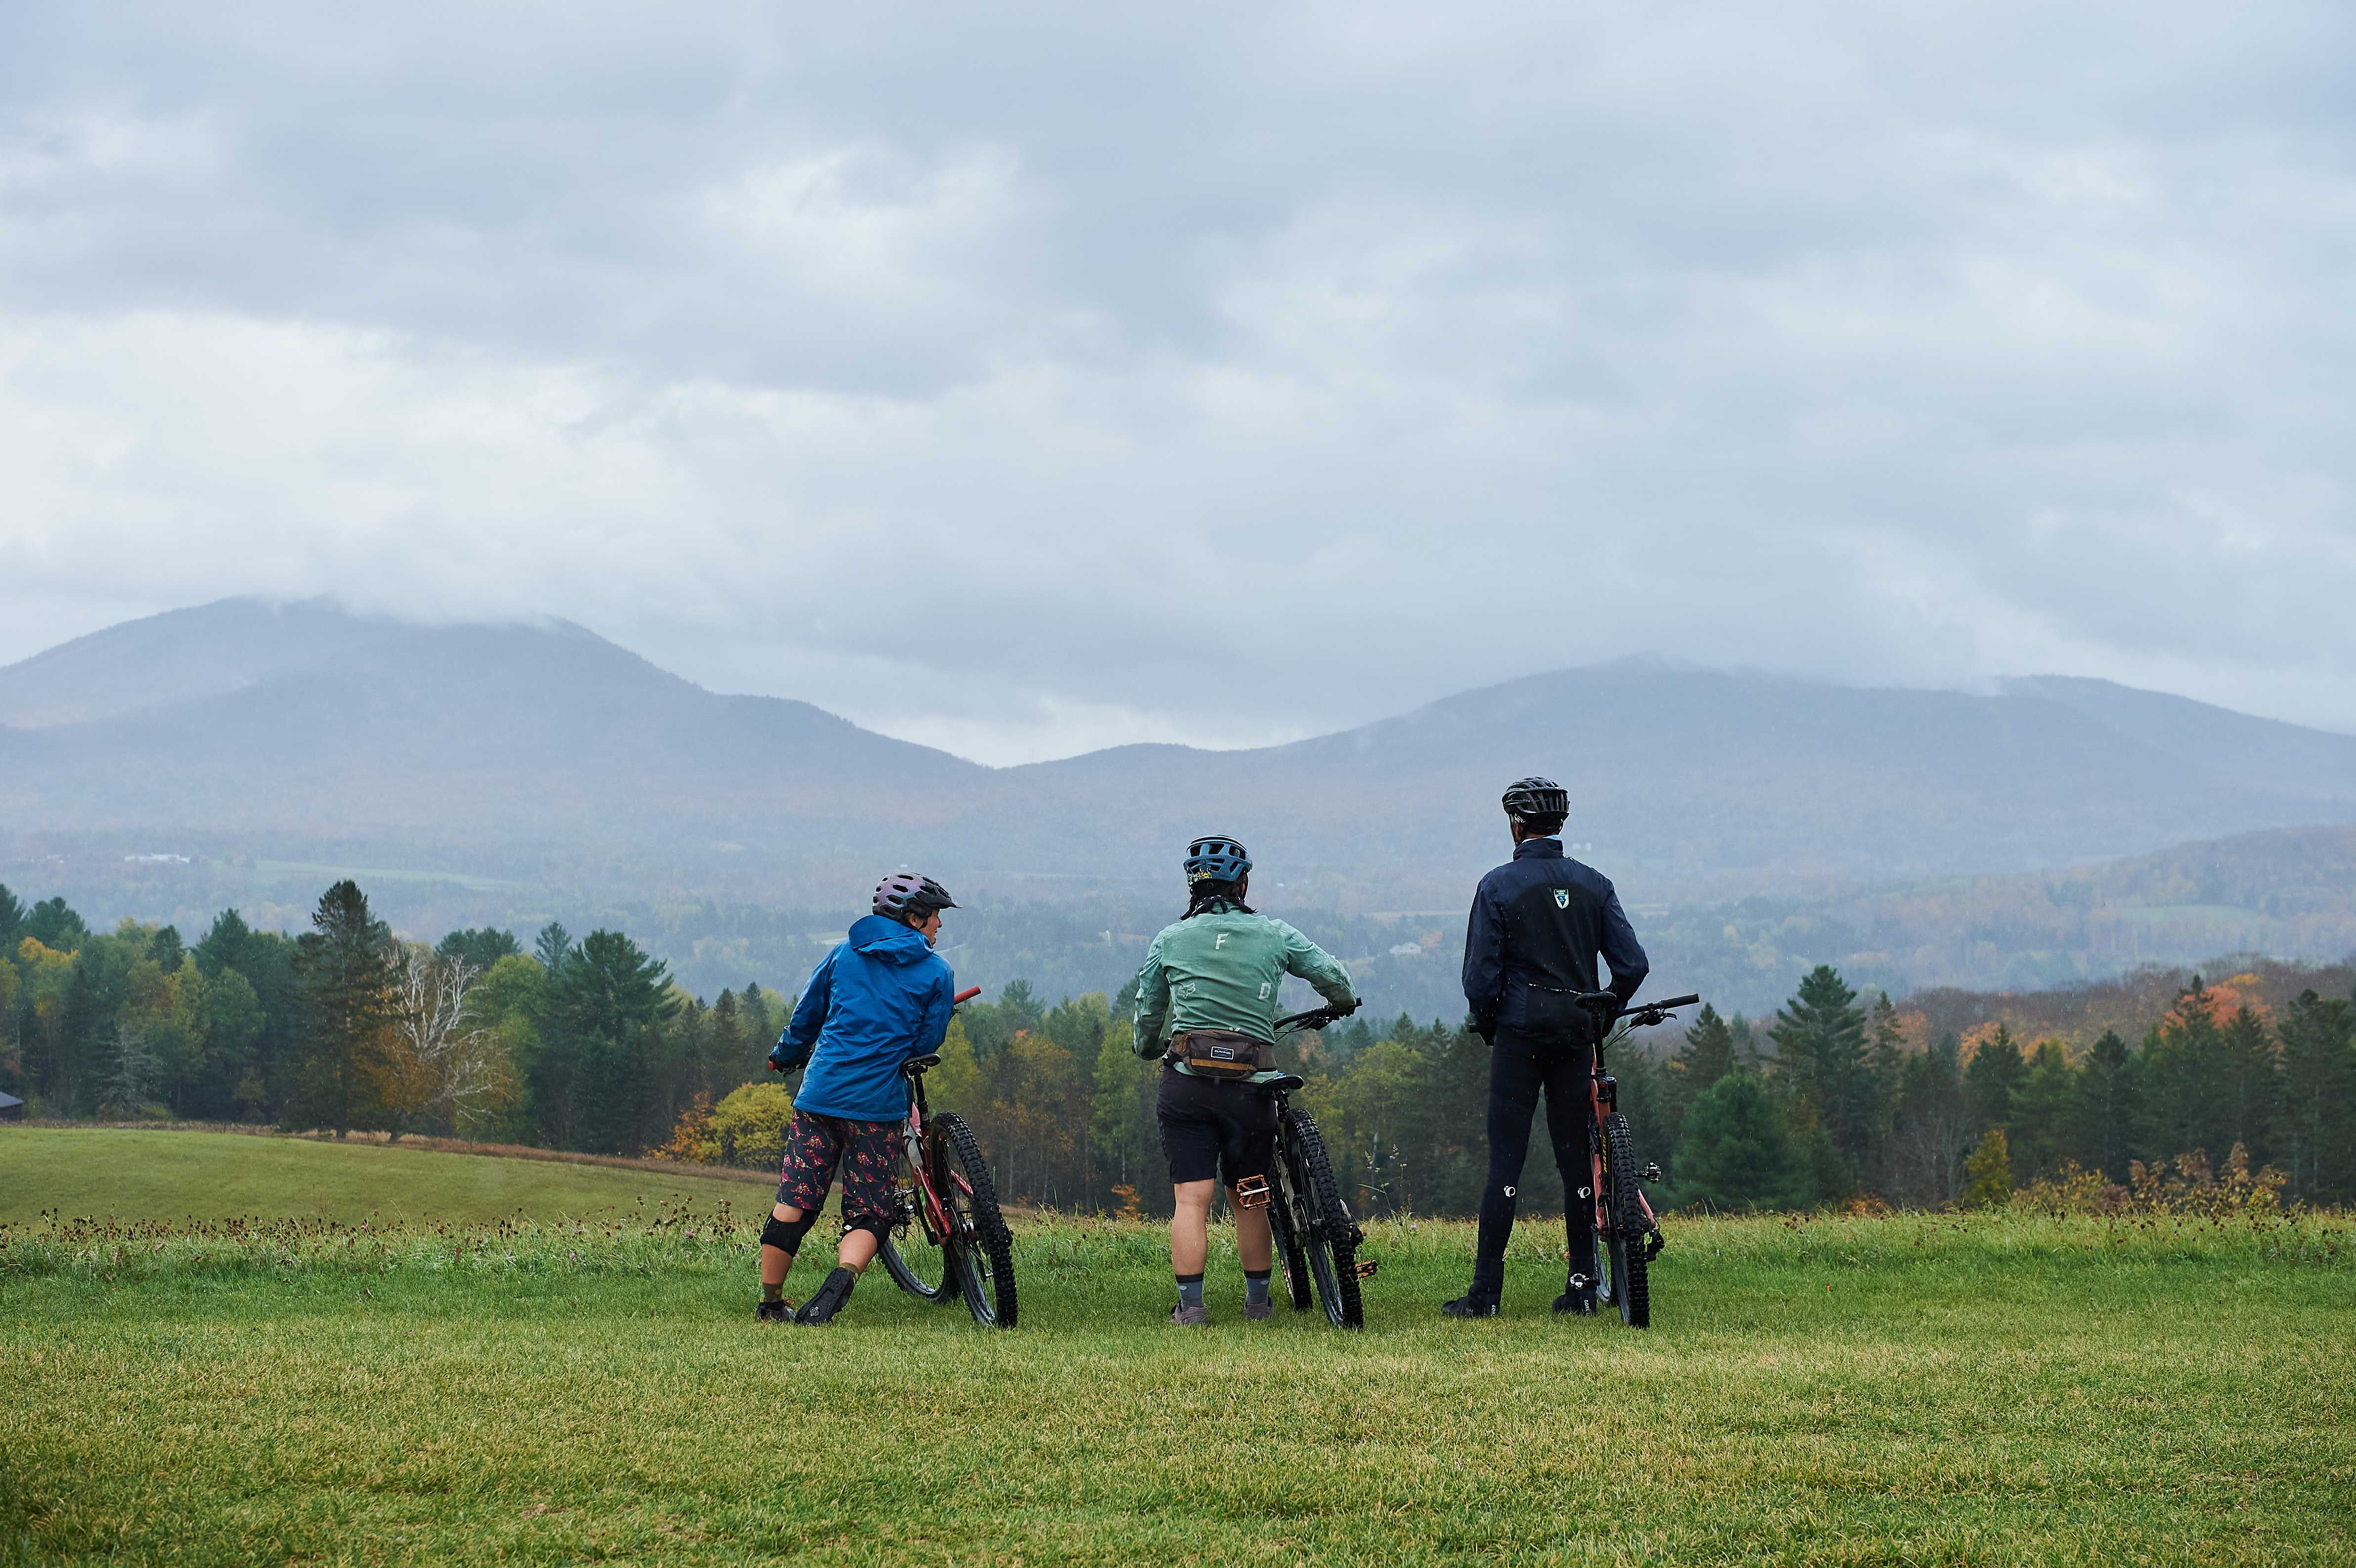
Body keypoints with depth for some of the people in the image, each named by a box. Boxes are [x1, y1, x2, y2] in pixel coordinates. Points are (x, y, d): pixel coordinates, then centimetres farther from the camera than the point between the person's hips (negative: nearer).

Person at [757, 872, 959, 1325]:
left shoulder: (844, 954, 11)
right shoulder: (935, 972, 2)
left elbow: (806, 1016, 19)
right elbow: (928, 1042, 4)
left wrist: (785, 1057, 38)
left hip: (821, 1094, 3)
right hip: (880, 1103, -3)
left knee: (793, 1202, 8)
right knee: (868, 1215, 2)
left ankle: (770, 1303, 15)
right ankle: (839, 1283, -24)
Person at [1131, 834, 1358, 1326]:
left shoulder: (1169, 940, 8)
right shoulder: (1273, 935, 6)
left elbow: (1147, 1015, 15)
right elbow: (1333, 975, 6)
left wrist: (1148, 1049, 37)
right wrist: (1343, 1002, 30)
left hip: (1186, 1082, -1)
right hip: (1251, 1084, 1)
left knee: (1191, 1199, -3)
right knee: (1250, 1199, 15)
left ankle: (1190, 1305, -9)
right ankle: (1258, 1300, 23)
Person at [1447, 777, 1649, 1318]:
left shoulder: (1499, 886, -5)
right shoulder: (1595, 885, 5)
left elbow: (1480, 976, -7)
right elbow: (1632, 965, 0)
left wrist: (1488, 1026, 10)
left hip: (1520, 1034, -3)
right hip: (1577, 1037, 3)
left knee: (1505, 1161, -3)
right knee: (1577, 1159, 8)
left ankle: (1486, 1292, -4)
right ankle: (1582, 1287, 8)